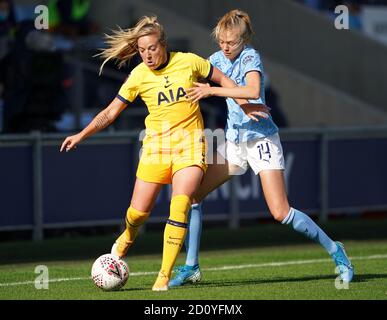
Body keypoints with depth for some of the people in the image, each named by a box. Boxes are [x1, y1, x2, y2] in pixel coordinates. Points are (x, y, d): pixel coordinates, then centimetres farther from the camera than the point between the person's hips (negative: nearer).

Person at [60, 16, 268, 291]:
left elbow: (222, 79, 11)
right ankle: (127, 238, 37)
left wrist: (245, 105, 5)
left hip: (190, 142, -1)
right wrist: (81, 135, -8)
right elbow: (110, 113, 2)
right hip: (157, 143, 1)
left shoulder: (188, 61, -5)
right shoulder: (139, 76, -4)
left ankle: (165, 276, -14)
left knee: (180, 206, -19)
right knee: (139, 211, -2)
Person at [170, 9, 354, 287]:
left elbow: (253, 91, -33)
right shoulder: (217, 59, 6)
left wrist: (211, 90, -30)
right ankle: (191, 268, 6)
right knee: (192, 195, -3)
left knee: (281, 213, -14)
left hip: (261, 138, -7)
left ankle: (335, 251, 2)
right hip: (233, 140, 7)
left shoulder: (250, 57, -14)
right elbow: (194, 77, 21)